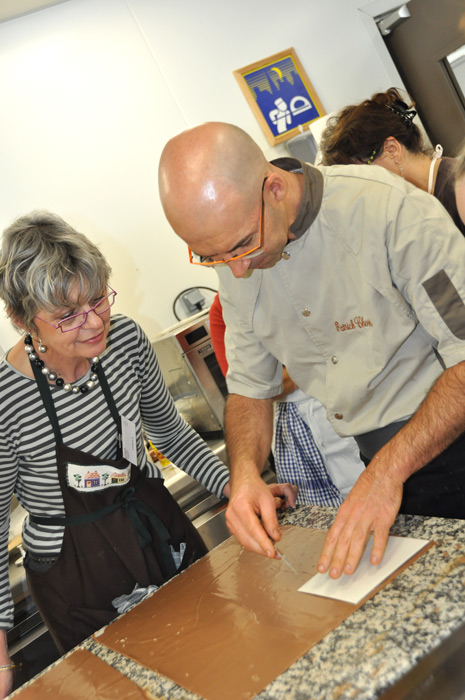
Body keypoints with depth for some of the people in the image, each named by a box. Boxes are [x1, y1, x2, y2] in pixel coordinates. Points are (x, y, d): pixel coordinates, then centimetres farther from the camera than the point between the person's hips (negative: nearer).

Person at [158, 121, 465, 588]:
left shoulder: (387, 208, -23)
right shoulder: (237, 264, -3)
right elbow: (249, 387, 5)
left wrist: (389, 470, -30)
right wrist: (244, 473, -13)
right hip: (373, 463, 4)